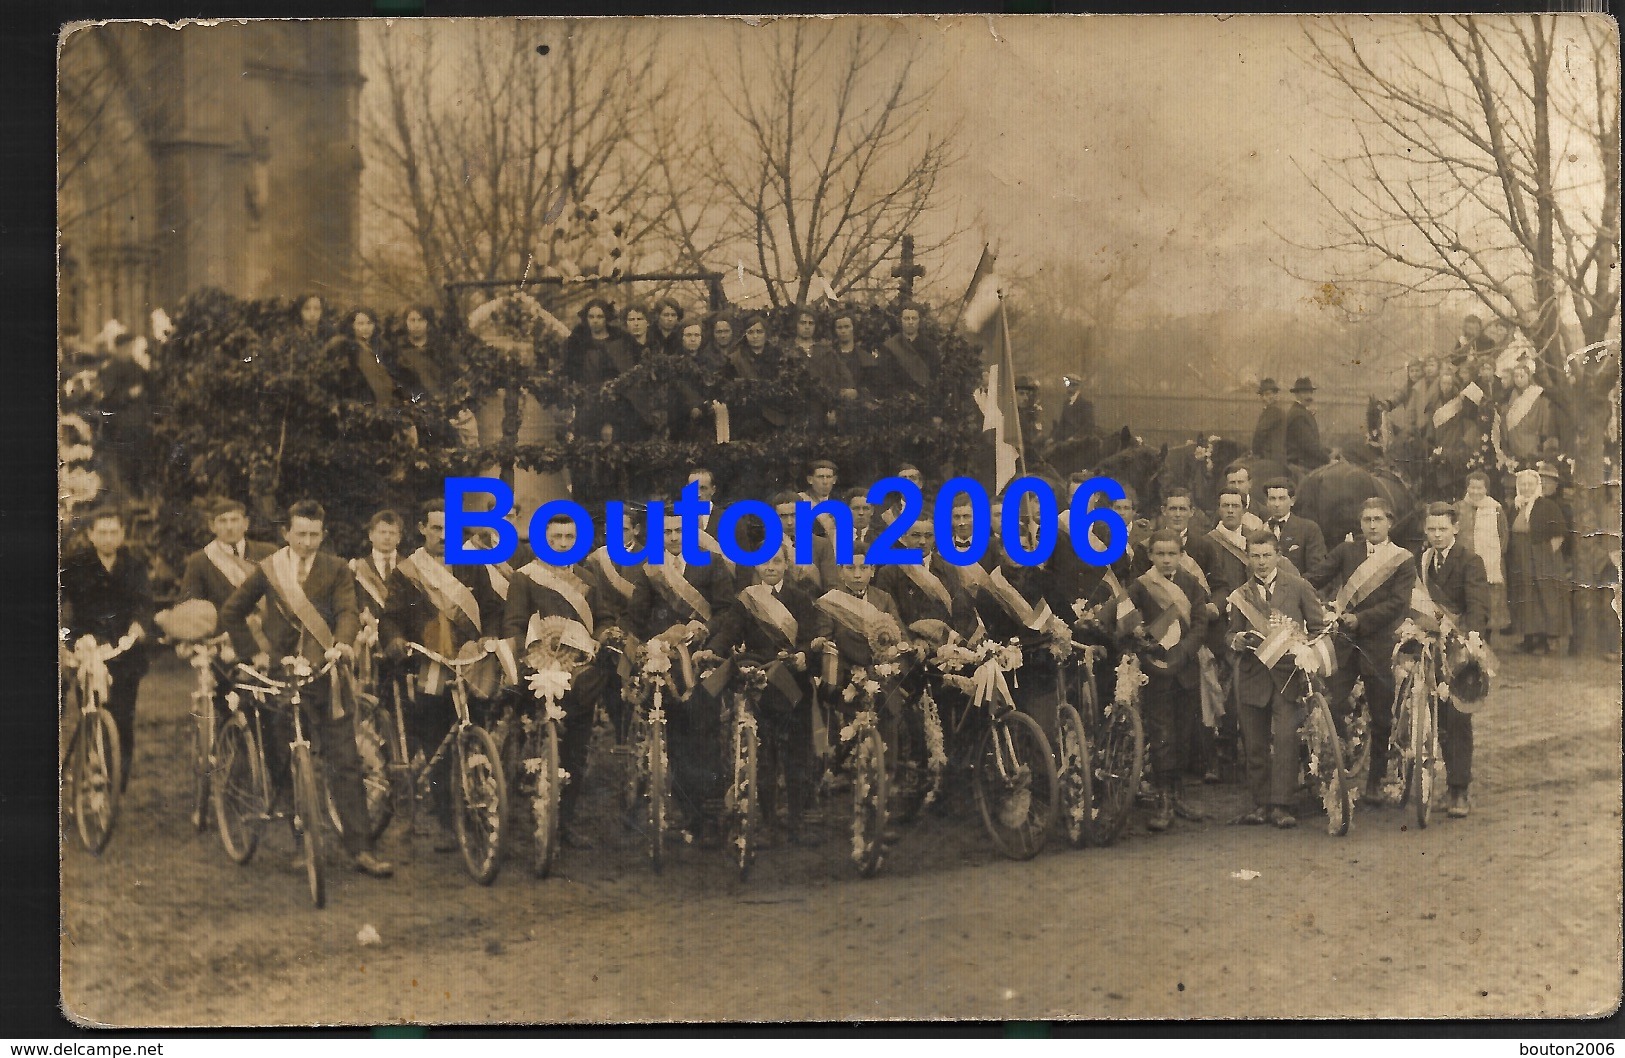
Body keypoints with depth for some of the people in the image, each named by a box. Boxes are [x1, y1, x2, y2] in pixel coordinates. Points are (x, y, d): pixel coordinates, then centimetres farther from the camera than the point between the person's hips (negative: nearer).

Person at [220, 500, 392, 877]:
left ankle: (360, 849, -6)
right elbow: (231, 613, 16)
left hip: (326, 675, -1)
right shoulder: (267, 570, 8)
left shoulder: (336, 570, 6)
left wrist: (341, 643, -28)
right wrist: (252, 652, 6)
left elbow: (348, 610, -9)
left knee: (345, 763, -5)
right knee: (280, 761, 6)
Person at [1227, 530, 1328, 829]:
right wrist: (1238, 641, -9)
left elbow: (1319, 627, 9)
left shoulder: (1298, 587, 7)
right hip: (1253, 675, 3)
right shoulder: (1240, 595, 12)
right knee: (1255, 743, 4)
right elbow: (1232, 635, 14)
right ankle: (1260, 803, 13)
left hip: (1287, 672, -3)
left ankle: (1281, 806, -12)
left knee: (1285, 738, -14)